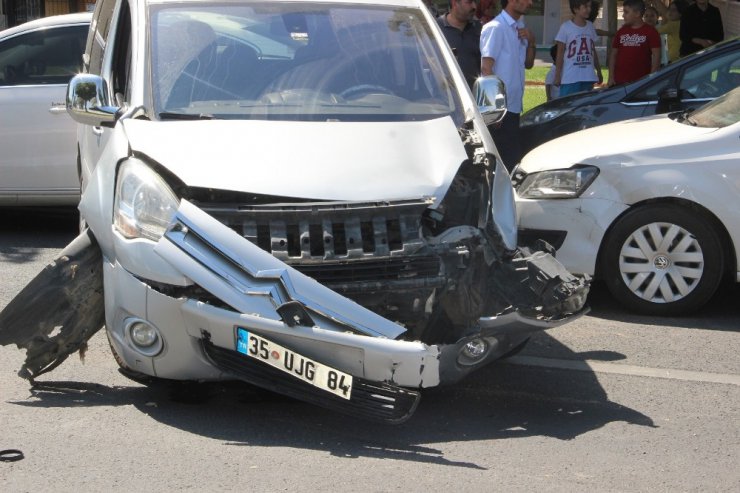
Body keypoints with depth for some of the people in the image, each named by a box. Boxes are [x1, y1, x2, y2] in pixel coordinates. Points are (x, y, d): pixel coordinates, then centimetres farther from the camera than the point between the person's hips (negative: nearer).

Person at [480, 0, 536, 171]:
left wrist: (531, 42, 1)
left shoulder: (520, 28, 14)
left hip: (513, 106, 9)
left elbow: (528, 64, 21)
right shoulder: (495, 27, -12)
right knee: (509, 159, -8)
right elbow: (486, 68, -17)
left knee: (513, 157, 12)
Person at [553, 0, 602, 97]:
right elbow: (560, 54, -5)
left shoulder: (590, 26, 10)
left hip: (588, 77, 5)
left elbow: (593, 52, 16)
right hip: (570, 78, -5)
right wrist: (557, 76, -8)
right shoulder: (566, 27, -6)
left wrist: (599, 71, 16)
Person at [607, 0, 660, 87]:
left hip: (641, 83, -4)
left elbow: (656, 56, -3)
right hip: (619, 83, 4)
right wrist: (611, 77, 5)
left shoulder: (650, 32, 0)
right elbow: (613, 54, 14)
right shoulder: (621, 31, 13)